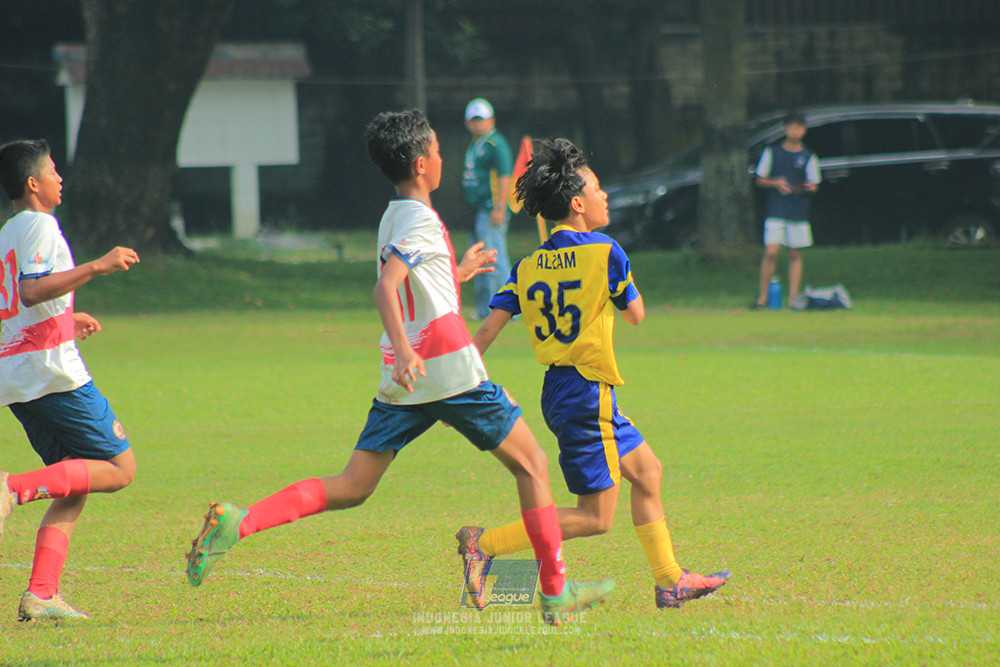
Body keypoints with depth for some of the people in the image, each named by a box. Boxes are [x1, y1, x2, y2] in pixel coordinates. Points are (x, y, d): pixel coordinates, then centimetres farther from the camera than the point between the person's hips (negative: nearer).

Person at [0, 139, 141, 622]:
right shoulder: (40, 225, -7)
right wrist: (97, 267, -24)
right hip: (53, 372, -9)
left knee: (74, 490, 10)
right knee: (120, 469, -3)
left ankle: (41, 594, -3)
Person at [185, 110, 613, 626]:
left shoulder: (393, 218, 18)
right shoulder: (420, 221, -10)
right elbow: (385, 287, -25)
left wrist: (456, 274, 43)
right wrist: (405, 349, -37)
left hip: (403, 380, 8)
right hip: (450, 370, -8)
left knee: (351, 488, 3)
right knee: (531, 465, 8)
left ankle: (237, 522, -16)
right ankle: (556, 592, 8)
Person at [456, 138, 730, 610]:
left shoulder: (527, 267, 5)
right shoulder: (604, 253, -12)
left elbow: (488, 328, -2)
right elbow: (636, 314, 0)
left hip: (559, 390, 8)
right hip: (587, 392, -8)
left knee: (646, 469, 21)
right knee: (595, 517, -4)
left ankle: (669, 581, 27)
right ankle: (484, 544, -13)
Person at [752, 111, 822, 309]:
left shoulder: (808, 157, 8)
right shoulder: (772, 152, 6)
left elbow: (814, 185, 11)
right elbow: (760, 180, 9)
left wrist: (808, 187, -13)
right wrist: (776, 183, -11)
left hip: (799, 212, 2)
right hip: (775, 211, -2)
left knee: (795, 255, 3)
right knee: (771, 252, -11)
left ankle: (794, 297, 7)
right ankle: (762, 297, -4)